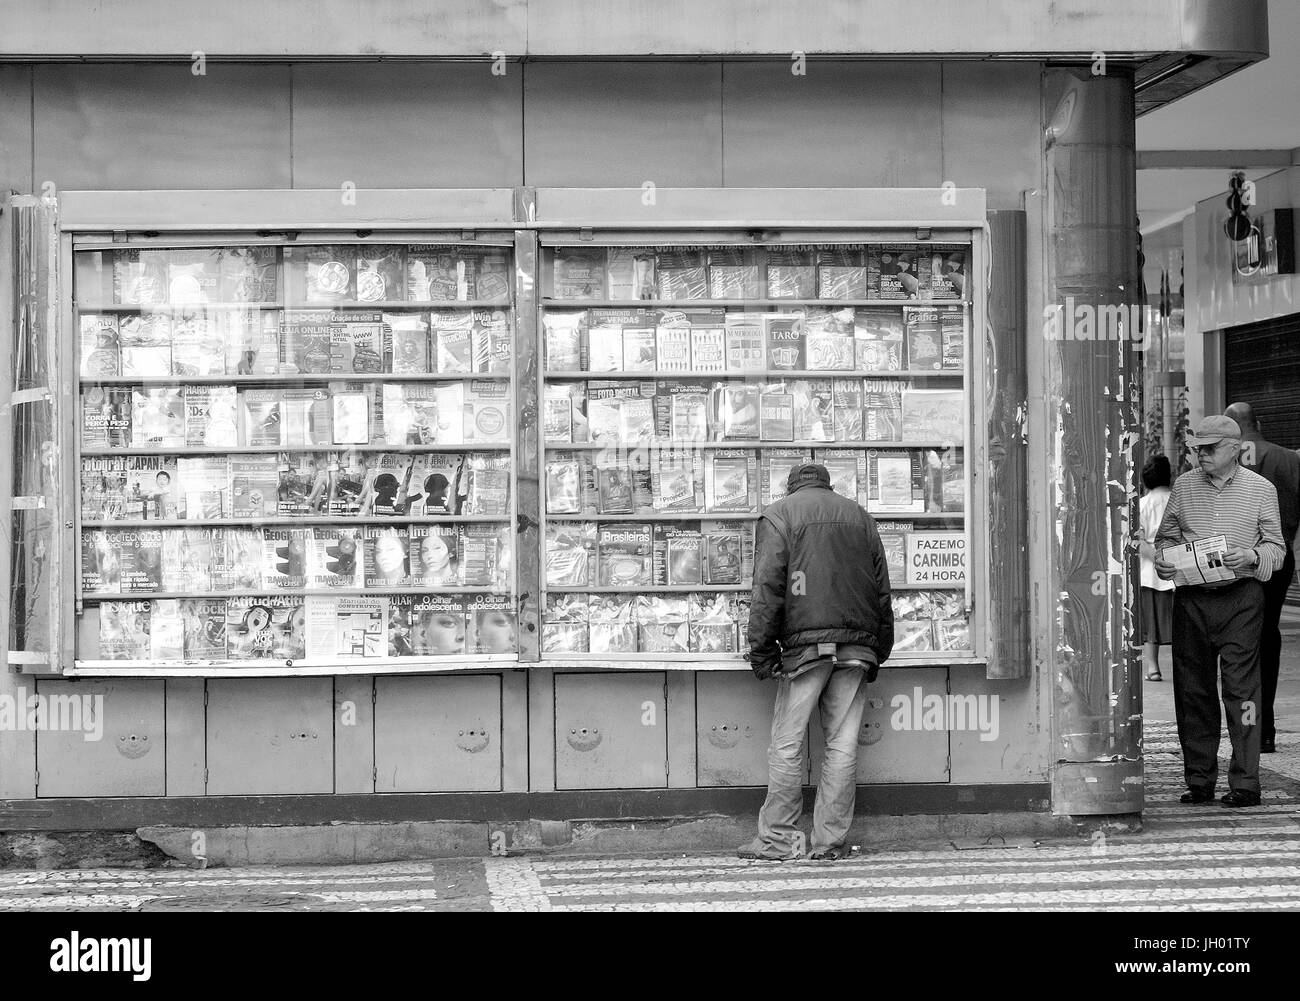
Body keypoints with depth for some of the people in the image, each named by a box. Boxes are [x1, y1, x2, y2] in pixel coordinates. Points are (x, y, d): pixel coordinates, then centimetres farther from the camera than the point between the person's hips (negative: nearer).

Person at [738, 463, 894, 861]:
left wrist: (761, 649, -5)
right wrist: (877, 654, 19)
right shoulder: (859, 517, 19)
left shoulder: (778, 514, 6)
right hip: (857, 647, 4)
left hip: (806, 644, -4)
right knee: (842, 744, 4)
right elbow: (882, 591, 17)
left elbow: (768, 587, -5)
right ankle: (831, 840, 4)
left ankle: (778, 838, 0)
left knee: (786, 743, 0)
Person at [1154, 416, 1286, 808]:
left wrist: (1251, 557, -16)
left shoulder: (1260, 489, 5)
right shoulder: (1184, 485, 12)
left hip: (1240, 596, -3)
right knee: (1192, 689, 5)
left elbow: (1276, 547, 5)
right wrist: (1163, 559, -2)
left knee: (1241, 688, -7)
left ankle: (1245, 783, -4)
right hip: (1190, 597, 3)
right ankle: (1199, 780, 13)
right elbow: (1166, 535, 19)